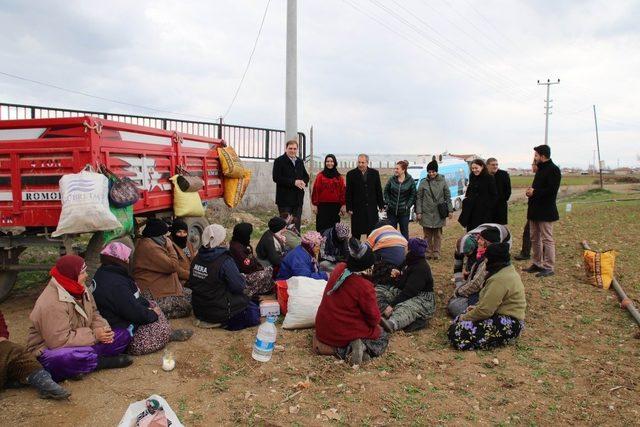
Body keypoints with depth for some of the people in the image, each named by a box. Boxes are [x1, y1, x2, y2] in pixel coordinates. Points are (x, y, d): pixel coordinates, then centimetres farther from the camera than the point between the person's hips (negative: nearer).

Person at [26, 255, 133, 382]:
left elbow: (93, 314, 13)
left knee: (124, 335, -2)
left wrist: (102, 329, -10)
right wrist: (94, 335, -24)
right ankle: (104, 361, -13)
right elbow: (59, 340, -30)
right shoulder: (51, 304, -26)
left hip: (79, 345, 8)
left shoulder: (81, 290, 2)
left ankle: (88, 358, -15)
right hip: (49, 351, -8)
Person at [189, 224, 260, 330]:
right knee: (254, 310, 10)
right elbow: (239, 286, -20)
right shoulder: (225, 261, -23)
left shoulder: (197, 258, -2)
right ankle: (224, 324, 1)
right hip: (219, 312, -8)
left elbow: (191, 283, 8)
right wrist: (243, 278, 1)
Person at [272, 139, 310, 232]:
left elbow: (306, 176, 21)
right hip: (285, 199, -6)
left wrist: (303, 182, -5)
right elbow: (276, 178, -14)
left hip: (298, 199, 6)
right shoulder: (279, 161, -4)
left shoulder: (300, 161, 16)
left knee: (296, 225, 9)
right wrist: (293, 182, -19)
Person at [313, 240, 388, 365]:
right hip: (348, 333, -4)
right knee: (383, 338, 23)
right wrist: (375, 323, 8)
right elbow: (374, 318, -12)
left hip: (324, 331, 5)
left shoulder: (339, 269, -8)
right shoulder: (365, 287, -26)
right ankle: (363, 347, -8)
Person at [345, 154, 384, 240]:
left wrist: (381, 205, 5)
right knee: (356, 233, 4)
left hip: (372, 208, 2)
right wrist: (349, 208, -6)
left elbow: (379, 190, 9)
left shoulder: (375, 173, 5)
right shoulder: (351, 174, 0)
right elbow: (348, 193, -1)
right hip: (357, 209, -2)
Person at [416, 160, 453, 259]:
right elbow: (419, 198, 2)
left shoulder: (443, 182, 2)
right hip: (426, 214, 0)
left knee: (438, 234, 6)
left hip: (439, 214, 0)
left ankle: (436, 252, 14)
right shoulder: (423, 183, 1)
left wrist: (450, 210, 2)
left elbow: (448, 197, 7)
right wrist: (418, 212, -3)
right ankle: (428, 252, 14)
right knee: (427, 235, 5)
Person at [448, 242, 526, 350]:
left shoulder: (500, 279, -24)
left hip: (508, 325, -10)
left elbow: (485, 310, -24)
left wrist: (465, 317, -11)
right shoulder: (507, 270, 9)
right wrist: (477, 307, 8)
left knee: (458, 333, -21)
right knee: (457, 320, 6)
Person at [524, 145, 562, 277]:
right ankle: (537, 264, 24)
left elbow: (552, 190, -21)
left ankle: (549, 267, 1)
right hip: (535, 210, 10)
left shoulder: (553, 170, -12)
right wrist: (531, 191, 3)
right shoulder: (540, 169, 17)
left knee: (547, 239, -5)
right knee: (535, 239, 14)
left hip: (546, 211, -10)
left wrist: (534, 192, -17)